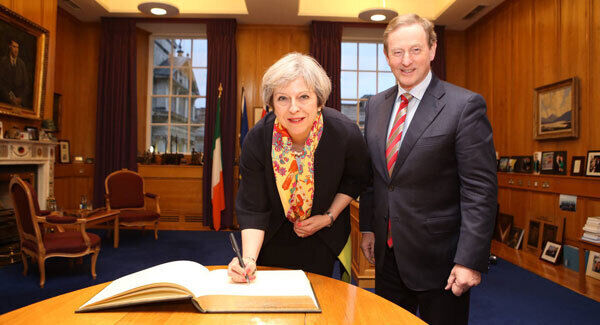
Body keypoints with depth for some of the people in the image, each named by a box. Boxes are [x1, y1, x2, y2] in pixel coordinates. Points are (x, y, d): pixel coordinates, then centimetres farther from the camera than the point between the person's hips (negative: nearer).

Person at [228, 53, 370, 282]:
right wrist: (248, 258, -32)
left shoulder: (345, 133, -25)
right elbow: (252, 209, -19)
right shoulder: (257, 139, -25)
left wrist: (329, 217, -10)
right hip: (272, 238, 1)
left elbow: (357, 177, -3)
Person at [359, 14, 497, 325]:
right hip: (387, 251, 5)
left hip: (438, 255, -5)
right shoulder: (375, 105, 6)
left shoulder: (464, 105, -12)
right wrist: (368, 228, 9)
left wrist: (470, 260, -17)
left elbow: (480, 190, -15)